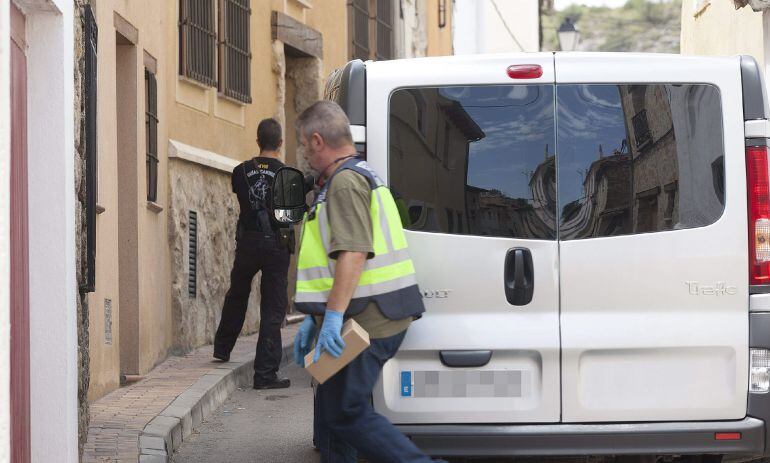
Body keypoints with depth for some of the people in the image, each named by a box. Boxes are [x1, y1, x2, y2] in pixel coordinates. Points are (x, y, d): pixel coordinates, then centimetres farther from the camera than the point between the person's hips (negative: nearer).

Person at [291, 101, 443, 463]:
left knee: (346, 414, -9)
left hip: (367, 323, -11)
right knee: (331, 412, 15)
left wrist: (334, 316, -30)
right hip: (379, 321, 11)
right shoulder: (360, 176, 22)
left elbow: (353, 254, -26)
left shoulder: (346, 181, -12)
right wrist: (314, 319, 24)